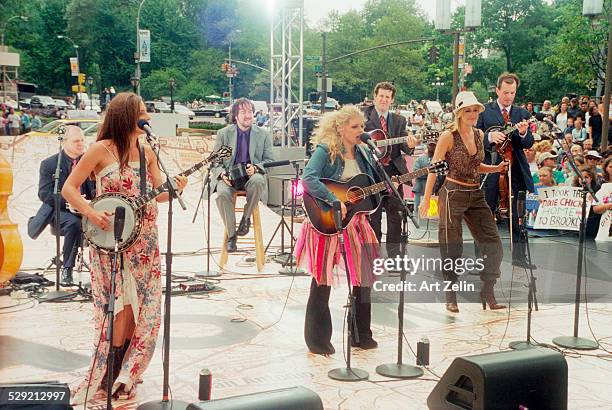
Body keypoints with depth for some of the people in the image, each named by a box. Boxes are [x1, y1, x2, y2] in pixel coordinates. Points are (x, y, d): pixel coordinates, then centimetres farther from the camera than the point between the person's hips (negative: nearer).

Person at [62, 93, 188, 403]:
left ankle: (126, 375, 19)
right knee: (122, 305, -7)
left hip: (144, 241, 5)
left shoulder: (147, 153, 9)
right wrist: (91, 214, -20)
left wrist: (174, 189, -13)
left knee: (141, 308, 5)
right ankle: (111, 377, 7)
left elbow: (158, 195, 8)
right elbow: (69, 188, -6)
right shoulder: (101, 150, -7)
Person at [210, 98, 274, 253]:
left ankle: (246, 217, -12)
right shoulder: (224, 133, 8)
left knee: (257, 181, -37)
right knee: (222, 193, -33)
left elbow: (270, 161, 7)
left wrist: (255, 167, -15)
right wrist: (222, 173, -14)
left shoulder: (263, 135, 8)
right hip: (229, 176, 0)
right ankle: (231, 235, -17)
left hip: (252, 175, 0)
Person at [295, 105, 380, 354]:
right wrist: (335, 201, -31)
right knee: (322, 280, 1)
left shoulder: (362, 153, 11)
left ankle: (361, 335, 25)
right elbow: (308, 179, -25)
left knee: (364, 277, 9)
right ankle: (317, 340, 13)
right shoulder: (325, 151, -10)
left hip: (356, 222, 7)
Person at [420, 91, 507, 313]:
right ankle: (451, 297, 14)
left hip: (476, 195, 6)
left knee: (494, 245, 1)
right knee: (452, 248, 0)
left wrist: (497, 168, 6)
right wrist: (426, 200, -12)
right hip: (453, 194, -6)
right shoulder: (448, 136, -9)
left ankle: (487, 293, 15)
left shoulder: (479, 135, 9)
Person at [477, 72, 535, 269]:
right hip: (490, 169, -2)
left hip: (515, 170, 2)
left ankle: (519, 255, 12)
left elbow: (528, 144, 4)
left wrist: (523, 133, -17)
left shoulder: (522, 114, 9)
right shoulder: (484, 111, 1)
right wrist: (490, 137, -20)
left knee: (517, 215, 4)